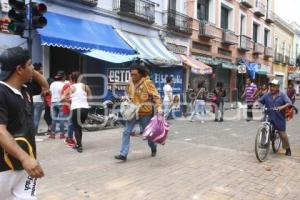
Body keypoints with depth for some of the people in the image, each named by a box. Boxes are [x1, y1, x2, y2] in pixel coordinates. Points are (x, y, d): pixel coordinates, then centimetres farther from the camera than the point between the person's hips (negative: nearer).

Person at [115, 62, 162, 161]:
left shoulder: (147, 82, -14)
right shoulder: (131, 82, 5)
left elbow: (156, 95, -16)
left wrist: (158, 107, -28)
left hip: (145, 113, -5)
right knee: (126, 132, -4)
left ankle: (153, 148, 40)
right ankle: (123, 154, 1)